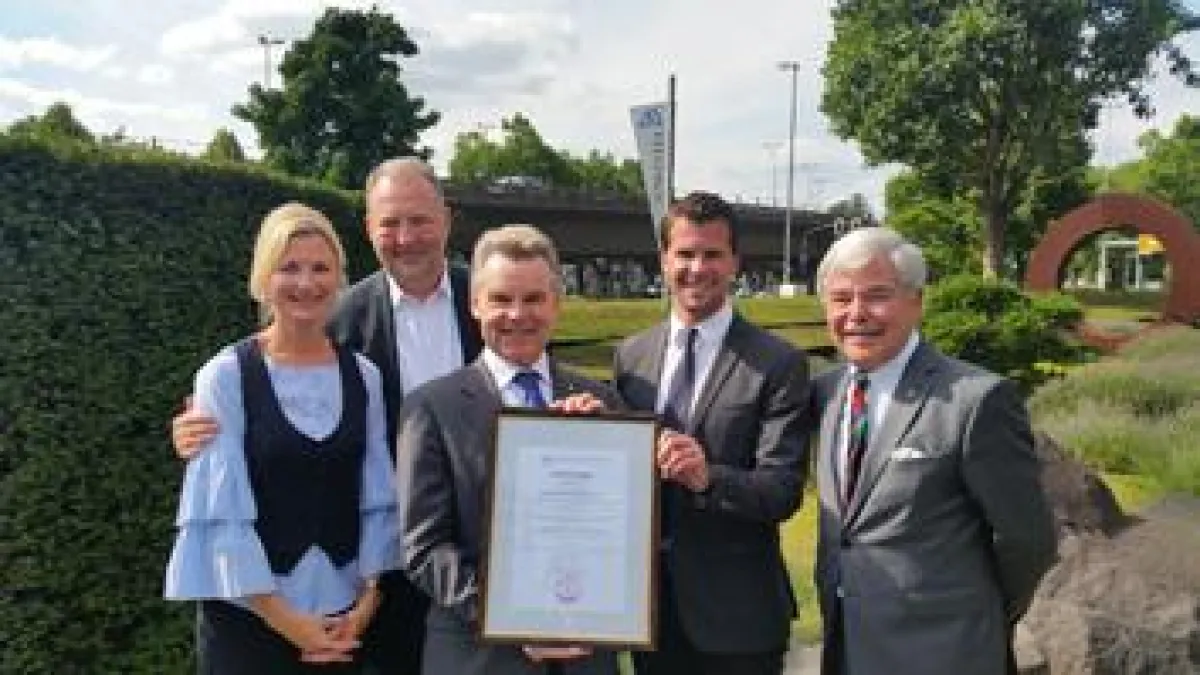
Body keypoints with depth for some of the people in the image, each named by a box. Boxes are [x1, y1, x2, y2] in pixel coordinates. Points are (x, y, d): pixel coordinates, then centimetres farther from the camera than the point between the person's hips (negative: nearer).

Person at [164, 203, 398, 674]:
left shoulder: (363, 377, 0)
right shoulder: (225, 377, -9)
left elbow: (379, 500, 3)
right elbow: (221, 512, -10)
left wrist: (367, 603, -4)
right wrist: (287, 621, -10)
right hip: (249, 618, -2)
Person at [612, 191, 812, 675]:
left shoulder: (778, 363, -10)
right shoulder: (631, 355, 4)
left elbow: (784, 491, -14)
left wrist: (708, 477, -31)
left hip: (736, 611, -3)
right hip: (647, 598, 4)